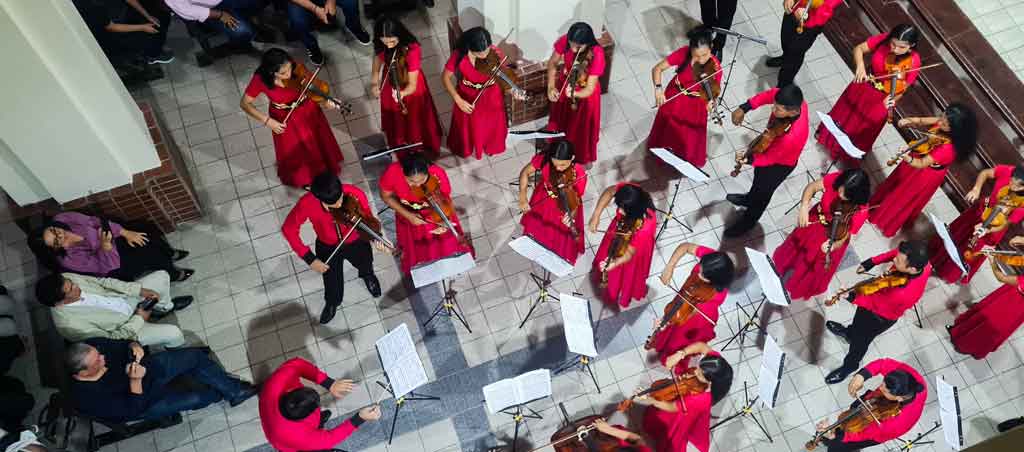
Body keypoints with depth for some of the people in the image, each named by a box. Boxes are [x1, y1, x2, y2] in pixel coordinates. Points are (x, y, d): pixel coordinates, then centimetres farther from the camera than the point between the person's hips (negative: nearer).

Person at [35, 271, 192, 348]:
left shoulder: (66, 279, -20)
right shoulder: (70, 324, -36)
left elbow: (102, 281, -6)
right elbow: (110, 338, -24)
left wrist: (139, 290, -12)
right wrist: (139, 319, -17)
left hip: (126, 298, 6)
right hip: (126, 327, -6)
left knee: (161, 276, 3)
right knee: (173, 333, -18)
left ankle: (164, 307, 35)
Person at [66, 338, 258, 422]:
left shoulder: (91, 346, -22)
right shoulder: (87, 398, -34)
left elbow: (121, 345, -1)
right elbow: (132, 409, -25)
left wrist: (134, 346, -23)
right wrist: (135, 381, -38)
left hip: (148, 367, 5)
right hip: (141, 400, -5)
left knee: (195, 357, -4)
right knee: (192, 399, -13)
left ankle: (234, 389, 13)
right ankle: (222, 394, 22)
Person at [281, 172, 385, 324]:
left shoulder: (355, 194, -35)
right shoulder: (307, 203, -35)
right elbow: (288, 229, -21)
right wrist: (310, 258, -23)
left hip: (356, 243, 1)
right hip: (327, 247, 0)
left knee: (365, 265, 32)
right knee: (332, 284, 20)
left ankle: (368, 275, 70)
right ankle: (332, 303, 57)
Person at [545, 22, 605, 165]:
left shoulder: (597, 55, -37)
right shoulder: (564, 41, -27)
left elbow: (589, 89, -36)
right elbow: (552, 63, -8)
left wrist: (575, 94, -57)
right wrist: (551, 87, -20)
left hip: (584, 93, -3)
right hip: (564, 86, 4)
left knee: (582, 127, 20)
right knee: (560, 119, 28)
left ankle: (583, 157, 50)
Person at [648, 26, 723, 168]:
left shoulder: (715, 67, -29)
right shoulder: (683, 53, -29)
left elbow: (714, 94, -24)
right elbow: (657, 69, -21)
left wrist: (712, 103, -47)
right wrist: (658, 88, -35)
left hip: (695, 104, -1)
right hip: (674, 97, 1)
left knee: (692, 137, 16)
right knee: (667, 128, 26)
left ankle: (691, 160, 48)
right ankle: (662, 150, 57)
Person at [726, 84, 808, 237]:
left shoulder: (791, 136, -47)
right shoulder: (793, 101, -30)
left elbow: (769, 158, -31)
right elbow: (768, 95, -10)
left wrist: (749, 159, -44)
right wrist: (744, 108, -17)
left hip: (779, 164, -6)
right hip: (771, 147, 6)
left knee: (762, 193, 22)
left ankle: (747, 223, 51)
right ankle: (749, 199, 67)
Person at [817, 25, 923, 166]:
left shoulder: (913, 61, -29)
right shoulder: (884, 39, -24)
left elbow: (902, 89, -21)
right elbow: (858, 49, -14)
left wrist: (892, 100, -42)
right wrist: (860, 66, -33)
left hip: (881, 100, -3)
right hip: (863, 85, 3)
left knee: (863, 132, 18)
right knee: (844, 112, 28)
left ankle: (851, 158, 46)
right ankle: (828, 135, 58)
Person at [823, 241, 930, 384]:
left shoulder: (905, 294, -47)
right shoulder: (919, 261, -30)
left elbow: (876, 303, -29)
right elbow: (893, 253, -7)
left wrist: (854, 298, -27)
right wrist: (873, 261, -13)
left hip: (881, 316, -6)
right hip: (881, 296, 6)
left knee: (860, 341, 22)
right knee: (859, 318, 36)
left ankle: (849, 367, 52)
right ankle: (850, 332, 70)